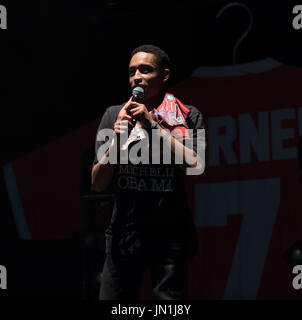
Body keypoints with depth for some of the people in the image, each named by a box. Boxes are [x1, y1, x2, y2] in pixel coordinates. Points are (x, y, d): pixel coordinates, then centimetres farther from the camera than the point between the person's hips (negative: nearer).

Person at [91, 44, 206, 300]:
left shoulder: (188, 117, 4)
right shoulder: (114, 115, 8)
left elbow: (196, 166, -13)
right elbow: (98, 183, 5)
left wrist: (154, 126, -14)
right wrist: (116, 142, -12)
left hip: (171, 233, -1)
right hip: (124, 231, 2)